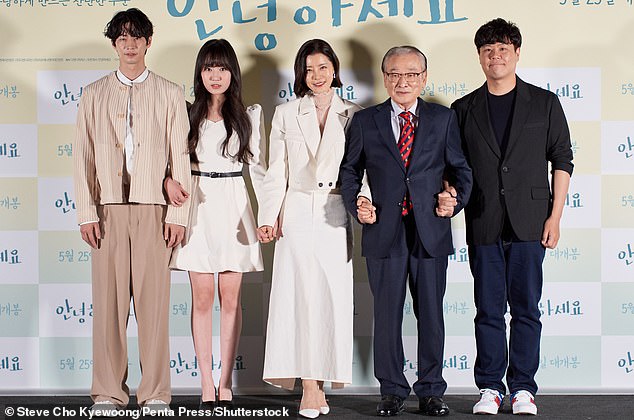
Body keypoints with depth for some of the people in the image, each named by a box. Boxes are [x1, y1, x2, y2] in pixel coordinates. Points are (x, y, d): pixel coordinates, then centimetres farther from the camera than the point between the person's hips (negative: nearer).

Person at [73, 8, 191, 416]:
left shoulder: (169, 94, 9)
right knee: (108, 301, 0)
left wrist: (177, 214, -2)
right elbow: (84, 156, 9)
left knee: (154, 300, -2)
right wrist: (87, 212, 0)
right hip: (109, 208, 1)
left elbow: (180, 157, 5)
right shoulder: (95, 94, 13)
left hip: (153, 209, -1)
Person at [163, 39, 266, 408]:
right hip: (198, 205, 0)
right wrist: (169, 180, -13)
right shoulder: (187, 113, 5)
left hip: (234, 206, 0)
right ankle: (207, 386, 5)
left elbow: (258, 166, 6)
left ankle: (226, 384, 9)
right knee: (203, 297, 0)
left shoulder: (250, 115, 6)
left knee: (231, 298, 3)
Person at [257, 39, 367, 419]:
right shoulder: (286, 115, 10)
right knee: (301, 297, -5)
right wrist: (268, 218, -2)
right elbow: (276, 172, 7)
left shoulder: (352, 115, 10)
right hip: (297, 214, 0)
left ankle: (319, 382, 7)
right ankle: (309, 388, -4)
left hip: (336, 216, 0)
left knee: (334, 297, -2)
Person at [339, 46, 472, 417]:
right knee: (387, 315, 4)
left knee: (431, 314, 5)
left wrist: (456, 201, -7)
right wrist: (356, 203, -5)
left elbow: (460, 169, 11)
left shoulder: (444, 119, 9)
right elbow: (350, 170, 12)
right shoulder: (365, 121, 9)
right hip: (384, 232, 0)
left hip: (431, 231, 0)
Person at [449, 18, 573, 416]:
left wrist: (555, 216, -1)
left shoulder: (544, 103, 7)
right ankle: (491, 387, 12)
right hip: (483, 225, 1)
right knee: (488, 310, 4)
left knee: (526, 308, 2)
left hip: (529, 222, -1)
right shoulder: (464, 109, 11)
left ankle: (523, 387, 10)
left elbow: (562, 159, 5)